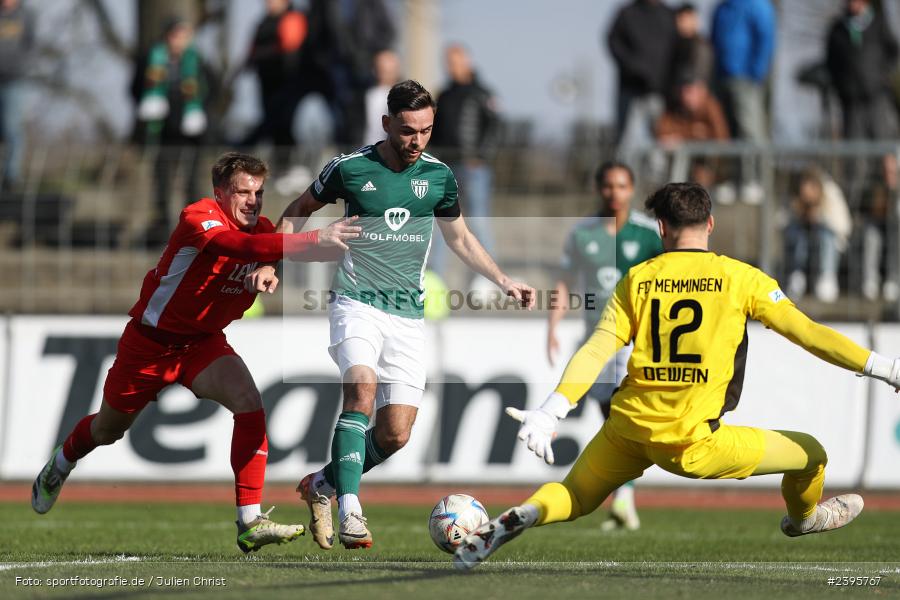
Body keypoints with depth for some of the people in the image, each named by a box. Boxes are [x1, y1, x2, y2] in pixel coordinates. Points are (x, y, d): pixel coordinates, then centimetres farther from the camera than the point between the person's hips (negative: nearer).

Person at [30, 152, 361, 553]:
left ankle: (250, 524, -25)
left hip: (204, 344, 4)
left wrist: (272, 274, -30)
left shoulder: (264, 230, -6)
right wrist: (316, 239, -58)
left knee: (250, 403, -25)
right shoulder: (198, 219, -29)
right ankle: (60, 465, 54)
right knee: (106, 430, 17)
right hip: (149, 341, -4)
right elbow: (240, 245, -47)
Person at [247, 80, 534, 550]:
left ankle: (321, 485, 21)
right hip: (357, 301, -3)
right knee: (362, 388, -30)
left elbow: (460, 238, 19)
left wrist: (504, 282, 10)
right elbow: (299, 211, 11)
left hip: (408, 313, 3)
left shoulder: (438, 176, 4)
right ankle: (350, 510, -32)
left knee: (395, 435, -3)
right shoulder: (350, 168, -5)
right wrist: (269, 263, 0)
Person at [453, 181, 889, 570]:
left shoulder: (636, 280, 4)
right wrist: (879, 367, -2)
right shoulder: (739, 278, -2)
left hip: (627, 428, 3)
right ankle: (804, 517, 46)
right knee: (810, 453, 16)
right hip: (693, 442, -3)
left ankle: (522, 517, -3)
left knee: (575, 497, 27)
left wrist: (550, 412, -9)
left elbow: (597, 350, -4)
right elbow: (806, 333, -5)